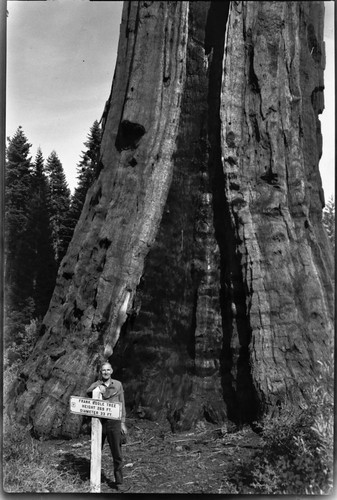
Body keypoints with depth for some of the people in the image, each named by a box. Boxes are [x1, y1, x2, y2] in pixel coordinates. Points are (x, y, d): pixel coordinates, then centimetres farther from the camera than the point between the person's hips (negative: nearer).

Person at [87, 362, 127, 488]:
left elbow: (122, 404, 7)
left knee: (117, 453, 1)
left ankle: (119, 481, 13)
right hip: (98, 422, 1)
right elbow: (88, 392, -21)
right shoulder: (96, 384, 2)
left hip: (113, 422, -1)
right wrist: (98, 387, -41)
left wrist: (123, 423, 3)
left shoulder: (118, 384, 3)